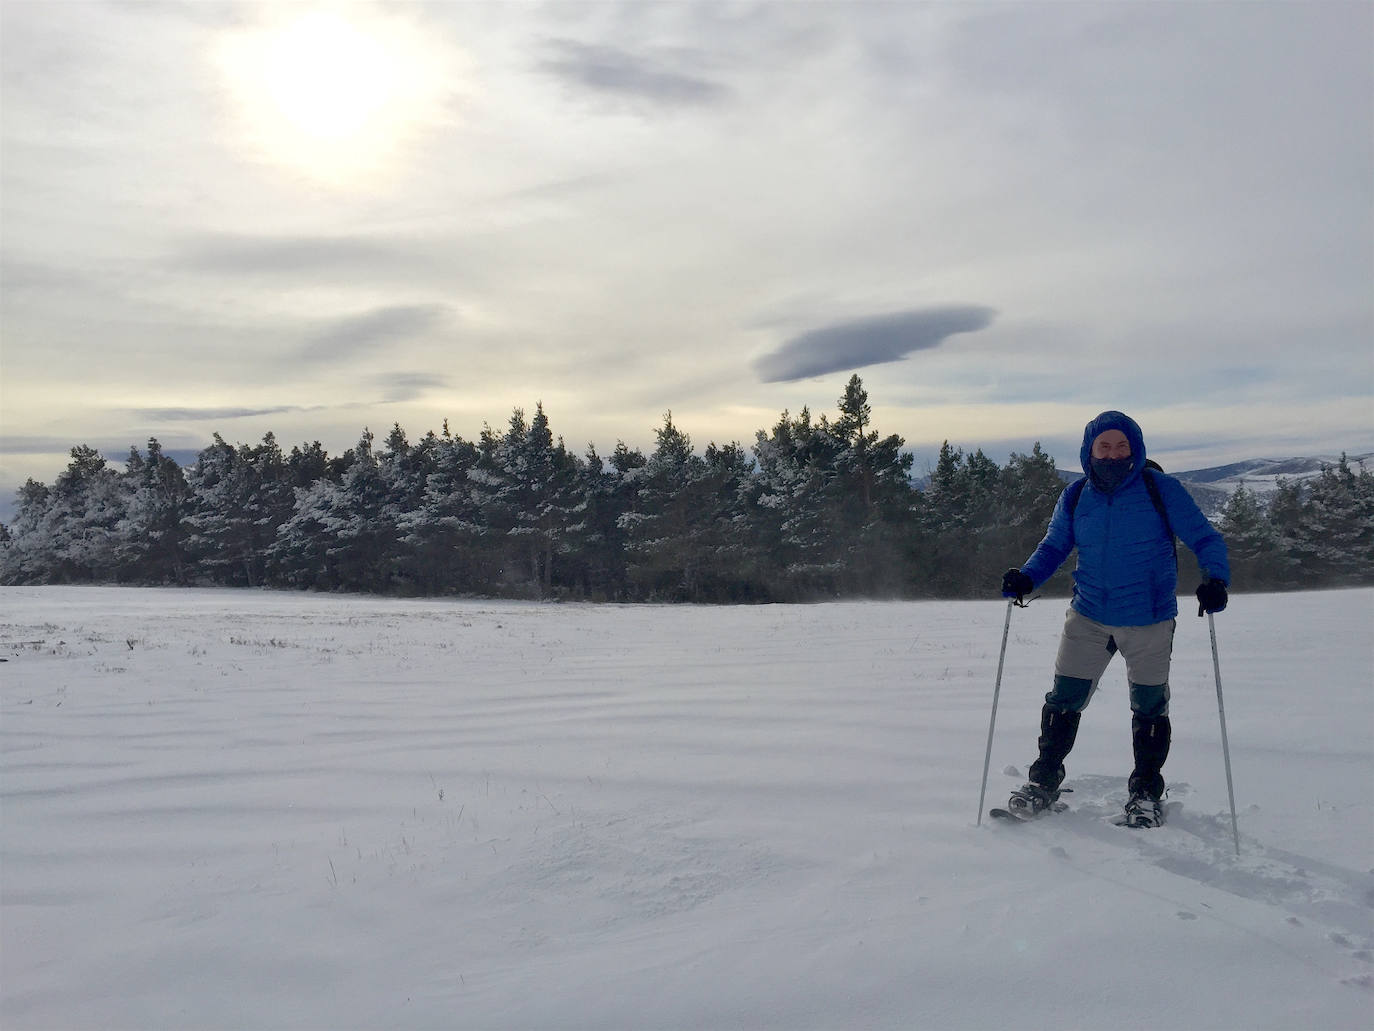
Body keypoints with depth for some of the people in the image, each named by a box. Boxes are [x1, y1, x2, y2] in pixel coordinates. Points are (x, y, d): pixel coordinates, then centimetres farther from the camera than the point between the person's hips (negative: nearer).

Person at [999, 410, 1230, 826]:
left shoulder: (1162, 490, -8)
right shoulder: (1075, 497, 0)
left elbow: (1205, 538, -4)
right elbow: (1053, 546, 12)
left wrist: (1215, 578, -22)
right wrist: (1026, 577, -6)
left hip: (1150, 622, -2)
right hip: (1088, 618, 2)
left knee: (1149, 706, 9)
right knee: (1064, 699, 3)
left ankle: (1146, 792, 27)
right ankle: (1044, 781, 19)